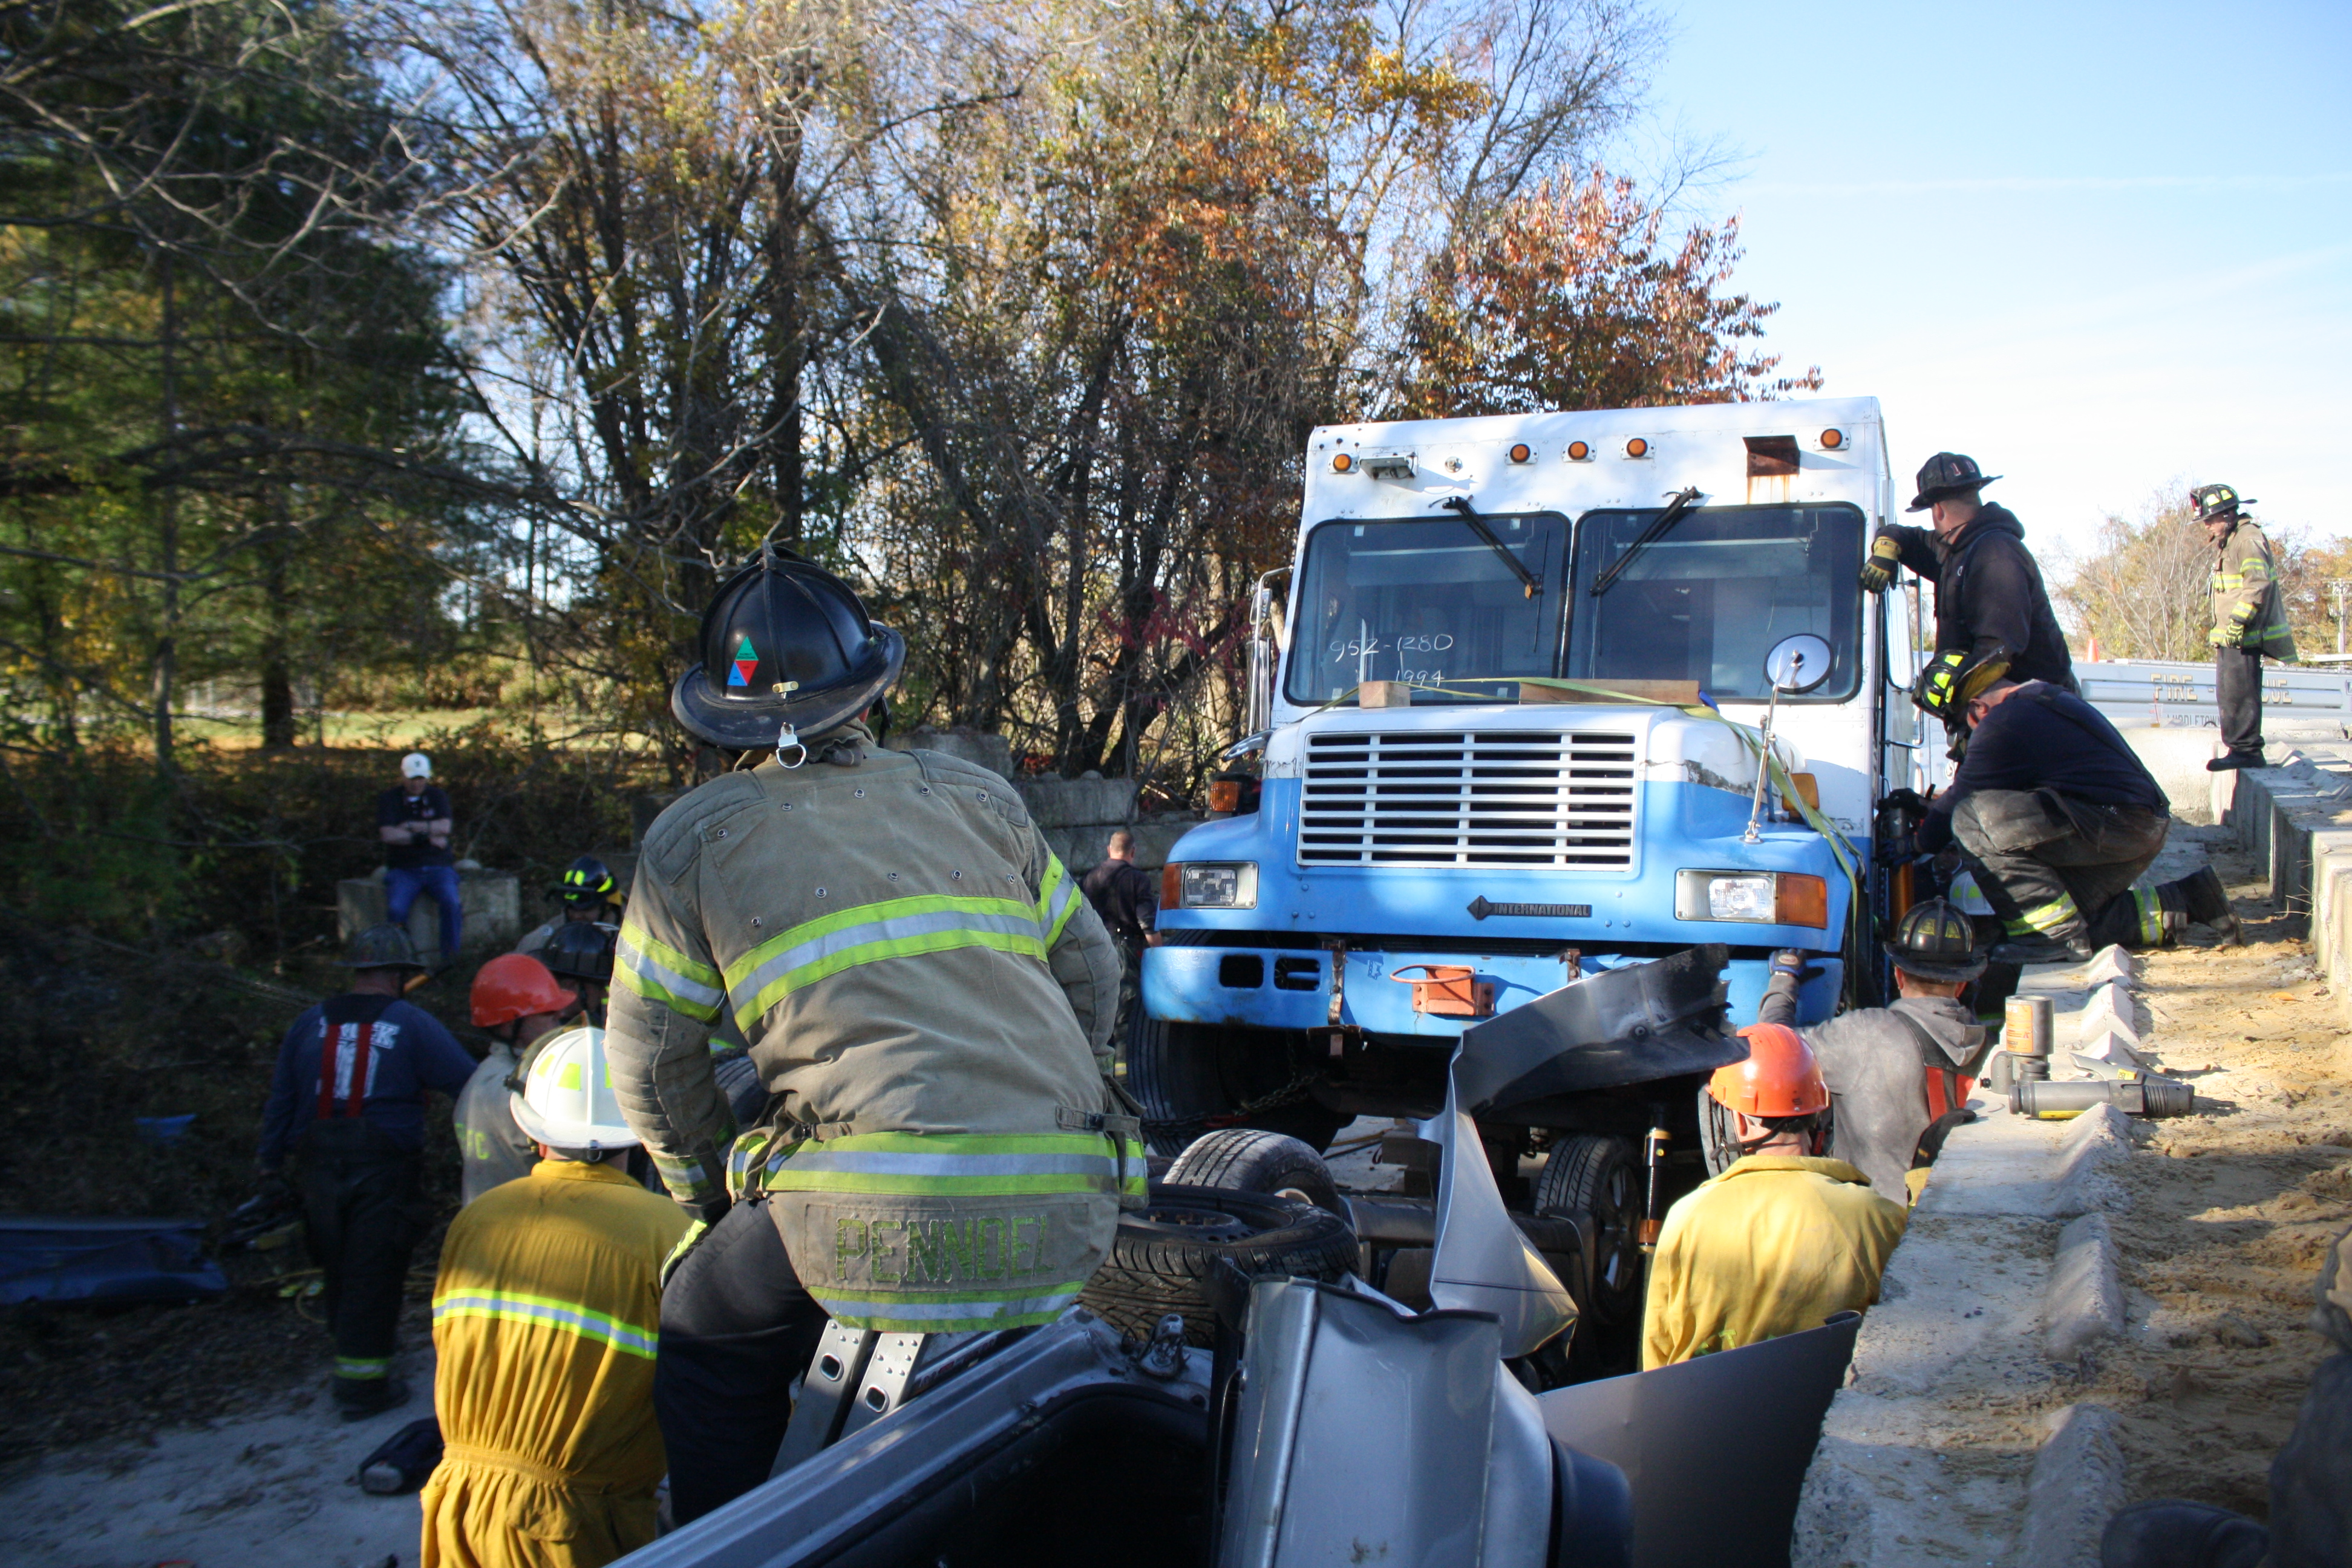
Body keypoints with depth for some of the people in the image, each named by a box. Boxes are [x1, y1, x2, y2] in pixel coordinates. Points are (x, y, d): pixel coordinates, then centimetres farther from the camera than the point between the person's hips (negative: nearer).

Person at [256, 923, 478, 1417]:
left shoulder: (310, 1023, 7)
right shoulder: (413, 1025, -6)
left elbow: (281, 1097, 12)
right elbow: (467, 1084, -11)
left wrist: (272, 1162, 20)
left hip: (320, 1168, 4)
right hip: (383, 1170, -4)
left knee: (338, 1269, 18)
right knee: (373, 1274, 3)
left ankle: (350, 1353, 32)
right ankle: (362, 1383, 7)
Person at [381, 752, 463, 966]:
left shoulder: (437, 796, 12)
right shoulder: (389, 799, 8)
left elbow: (444, 827, -4)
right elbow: (388, 834, -8)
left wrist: (410, 826, -7)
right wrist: (427, 837, -12)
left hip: (437, 866, 1)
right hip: (403, 870, -1)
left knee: (452, 903, -29)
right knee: (396, 909, -30)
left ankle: (450, 957, -22)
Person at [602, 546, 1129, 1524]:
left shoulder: (690, 840, 10)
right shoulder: (978, 797, 19)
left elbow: (652, 1060, 15)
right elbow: (1092, 975, 24)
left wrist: (715, 1206, 30)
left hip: (879, 1220, -4)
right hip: (1066, 1221, 4)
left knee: (707, 1337, 24)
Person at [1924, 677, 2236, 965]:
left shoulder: (2003, 721, -10)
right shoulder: (2052, 698, 21)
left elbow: (1964, 795, -6)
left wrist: (1924, 839, 11)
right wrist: (1943, 803, 34)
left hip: (2115, 822, -10)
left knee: (1973, 819, -20)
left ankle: (2055, 933, -17)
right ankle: (2186, 901, 22)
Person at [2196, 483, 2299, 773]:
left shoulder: (2249, 539, -12)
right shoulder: (2228, 542, 20)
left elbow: (2258, 584, -23)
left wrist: (2239, 619, -27)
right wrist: (2219, 629, 24)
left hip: (2244, 637, -11)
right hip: (2229, 637, 11)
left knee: (2239, 693, -12)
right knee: (2228, 694, 13)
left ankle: (2247, 750, -11)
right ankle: (2238, 748, 19)